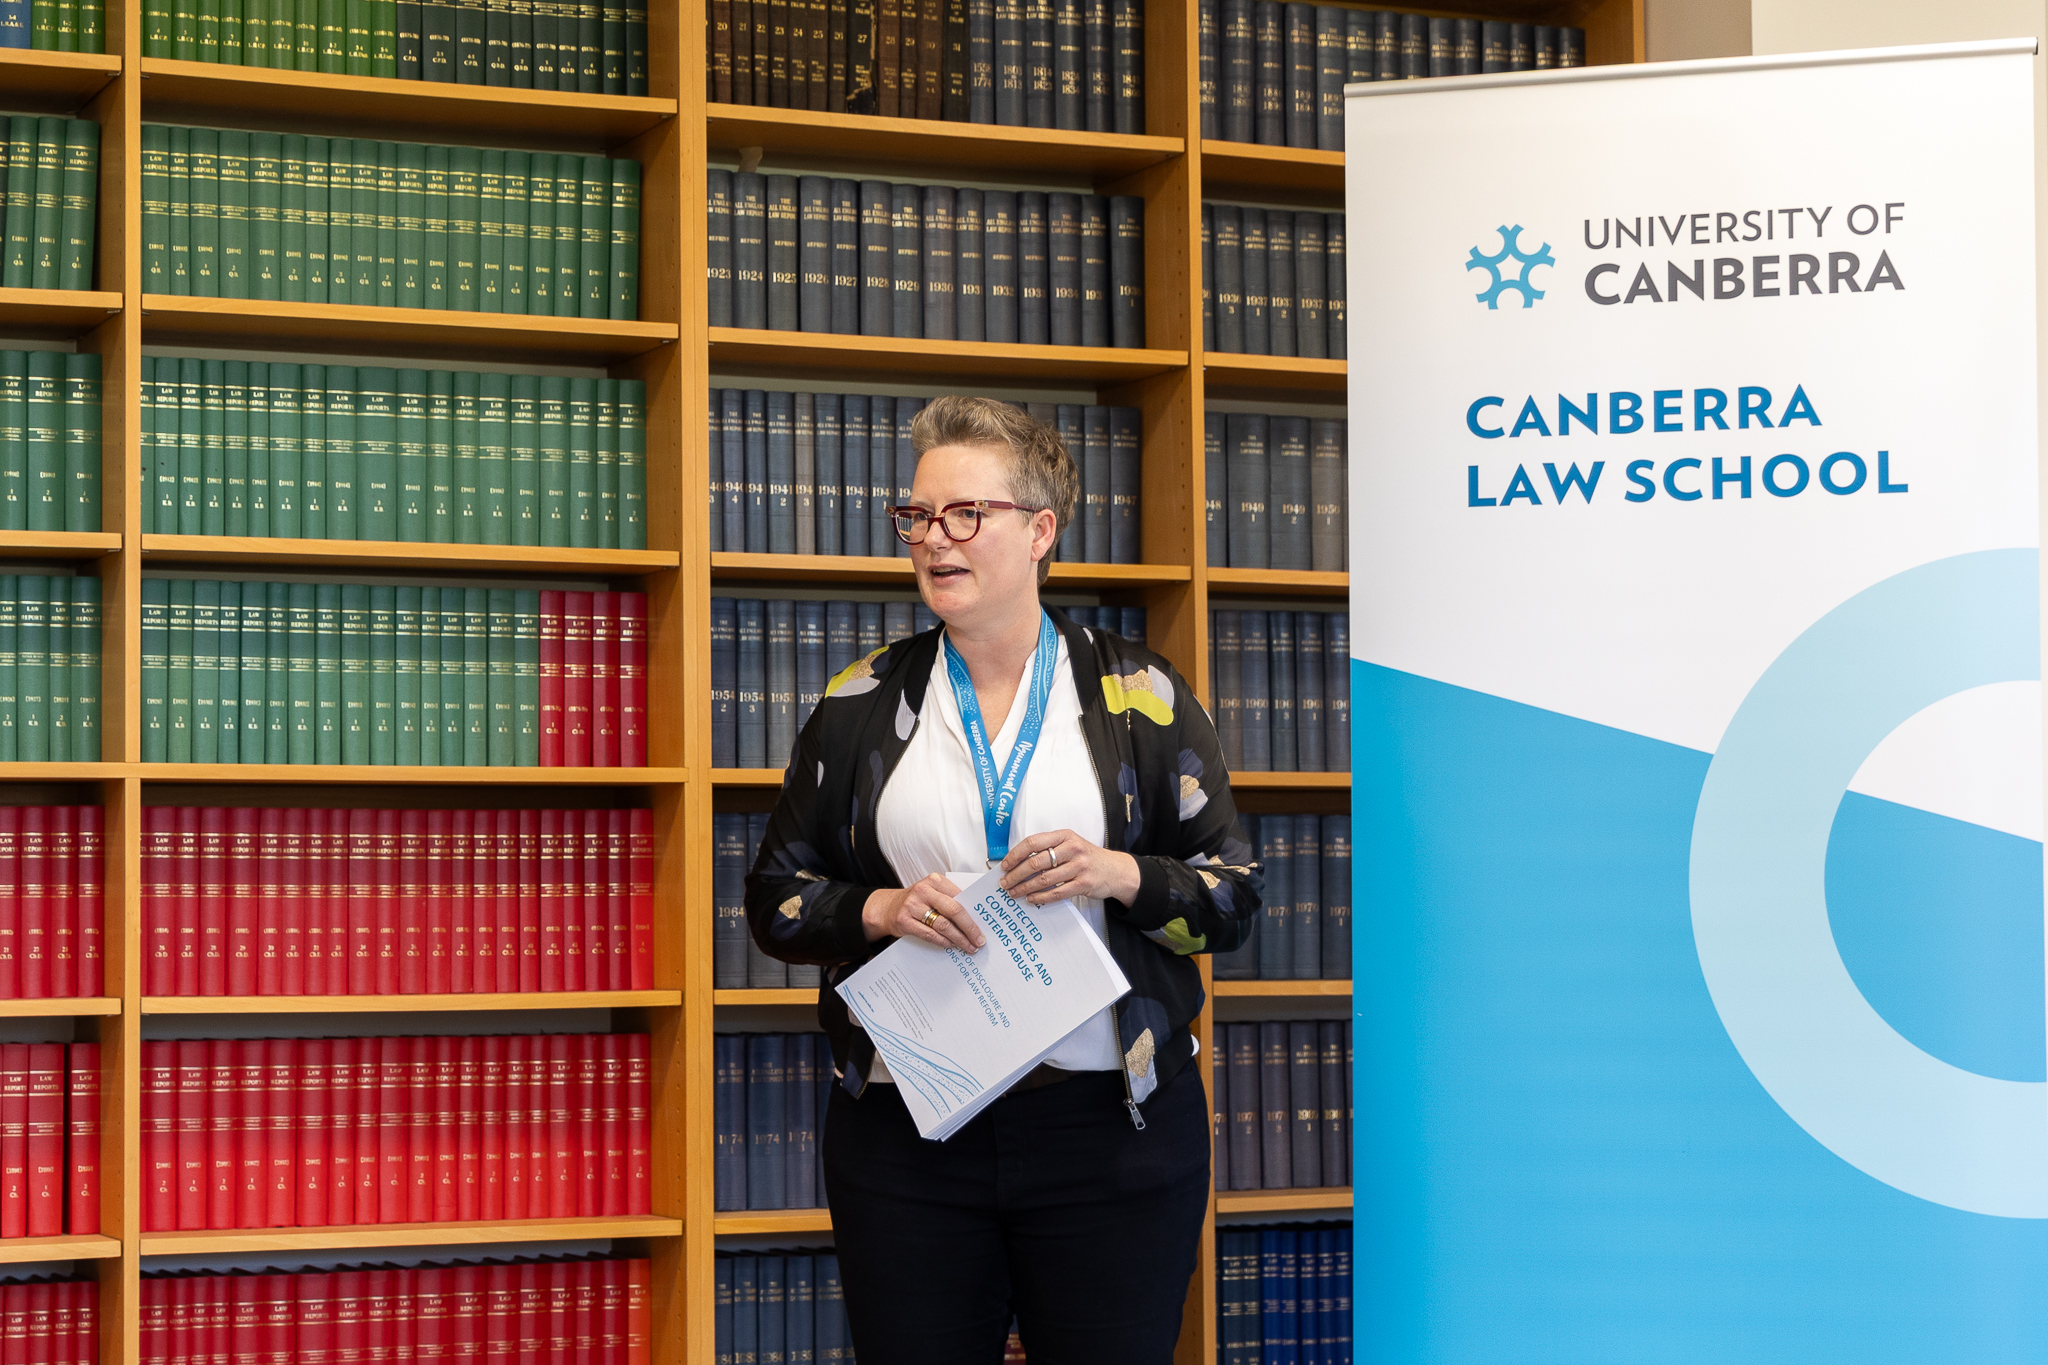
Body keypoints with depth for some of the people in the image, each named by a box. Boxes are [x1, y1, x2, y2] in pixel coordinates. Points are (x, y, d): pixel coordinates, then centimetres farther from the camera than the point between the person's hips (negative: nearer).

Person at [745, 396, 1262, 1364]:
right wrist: (879, 911, -9)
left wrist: (1119, 876, -14)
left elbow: (1234, 900, 5)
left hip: (1109, 1128, -1)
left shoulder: (1139, 696, 4)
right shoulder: (863, 704, 9)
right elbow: (776, 900, 11)